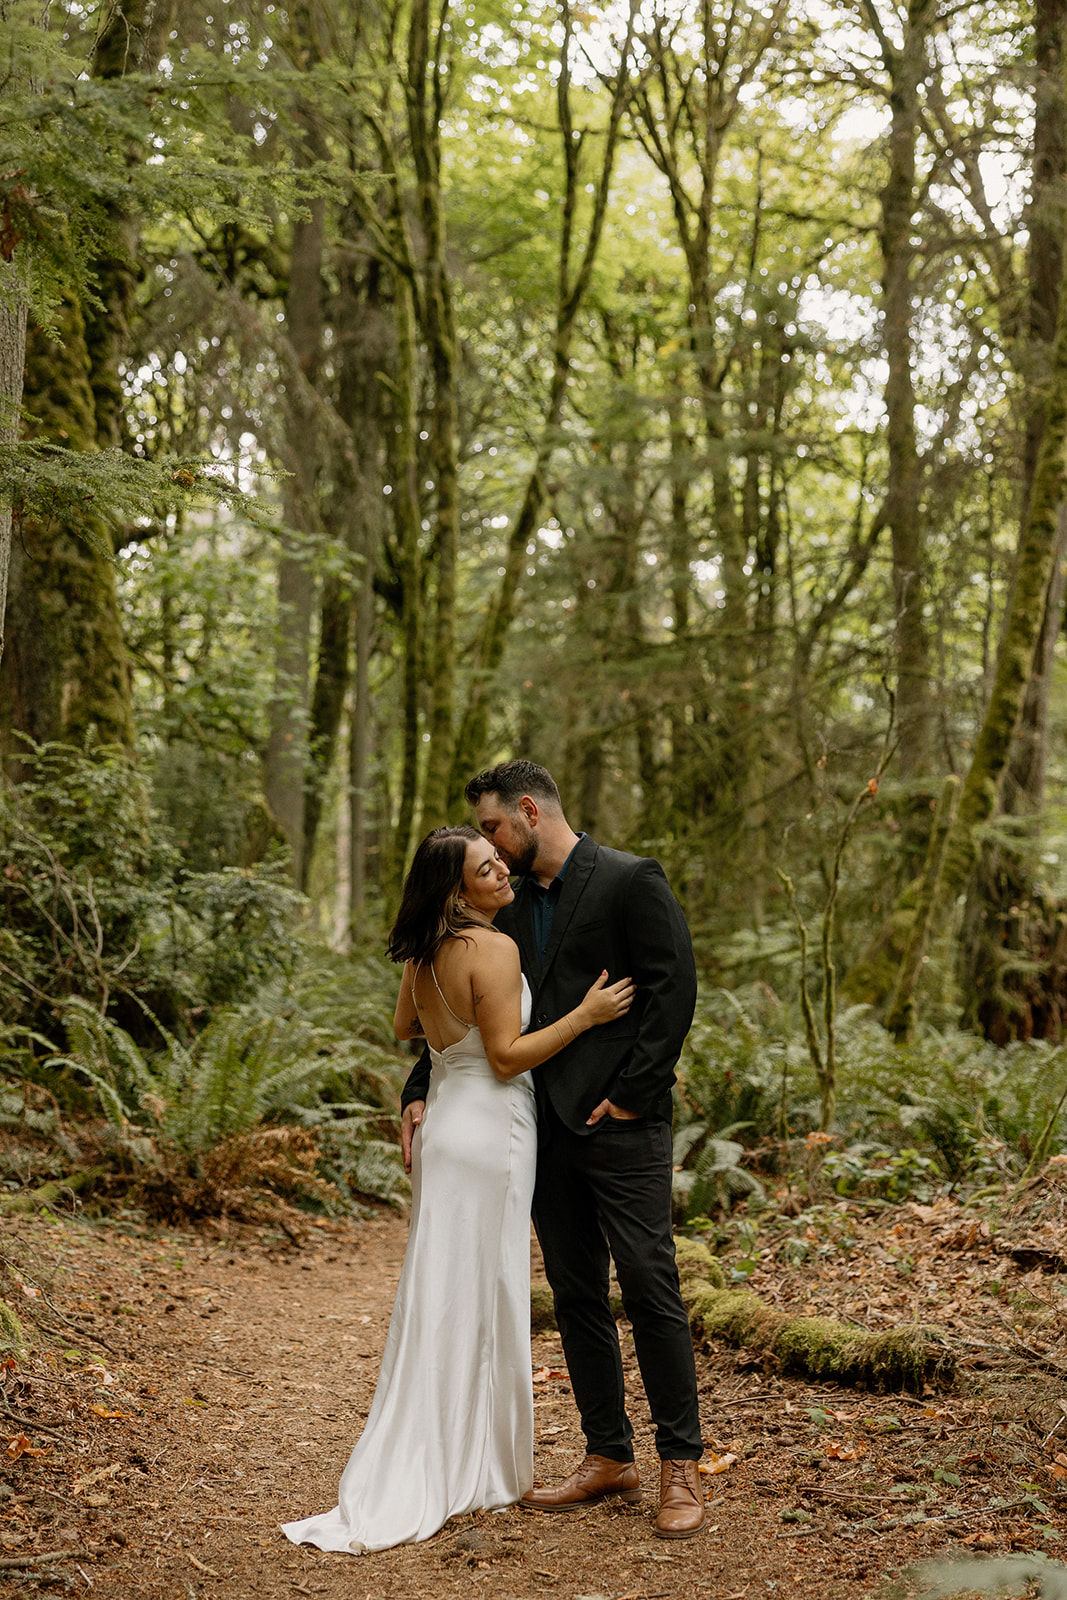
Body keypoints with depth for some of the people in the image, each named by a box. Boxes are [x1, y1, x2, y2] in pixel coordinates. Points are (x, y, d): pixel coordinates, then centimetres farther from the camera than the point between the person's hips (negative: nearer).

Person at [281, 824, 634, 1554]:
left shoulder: (424, 953, 7)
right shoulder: (493, 948, -17)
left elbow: (405, 1027, 23)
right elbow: (507, 1056, -18)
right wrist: (584, 1015, -14)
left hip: (444, 1125, 8)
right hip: (489, 1130, -8)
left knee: (441, 1296, 13)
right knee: (480, 1301, 1)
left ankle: (420, 1469, 19)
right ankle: (471, 1471, 9)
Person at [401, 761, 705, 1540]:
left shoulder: (631, 882, -7)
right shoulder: (512, 905, 14)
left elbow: (673, 987, -12)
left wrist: (631, 1091, -15)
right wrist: (420, 1090, 6)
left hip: (620, 1124, -7)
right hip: (548, 1128, 7)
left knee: (651, 1288, -5)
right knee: (576, 1295, 11)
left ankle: (681, 1468, 5)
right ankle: (608, 1458, 21)